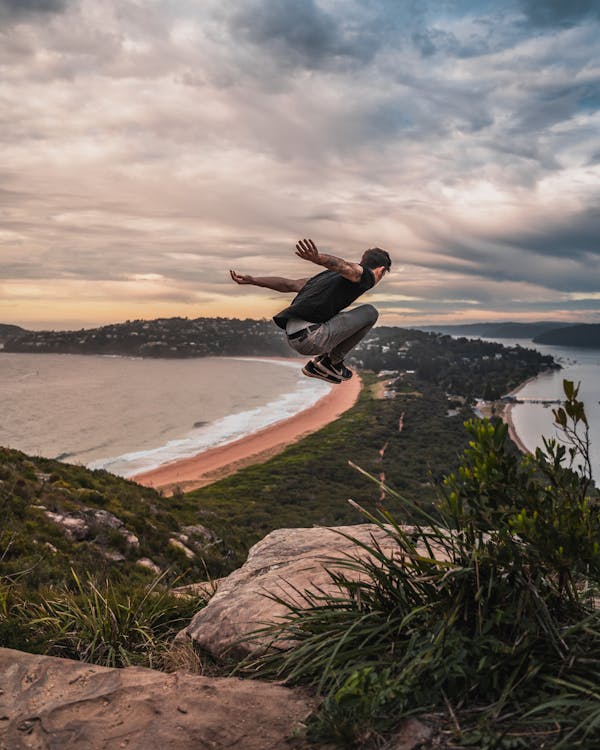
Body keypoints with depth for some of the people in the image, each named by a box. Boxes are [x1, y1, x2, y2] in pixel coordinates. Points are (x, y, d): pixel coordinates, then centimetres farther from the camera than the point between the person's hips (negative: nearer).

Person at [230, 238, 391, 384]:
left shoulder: (328, 275, 27)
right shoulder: (366, 275, 3)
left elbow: (288, 284, 25)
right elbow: (345, 266, -21)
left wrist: (251, 280, 26)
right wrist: (318, 258, -42)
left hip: (293, 338, 9)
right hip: (311, 338, -9)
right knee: (370, 312, 5)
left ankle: (322, 363, 18)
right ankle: (332, 361, 9)